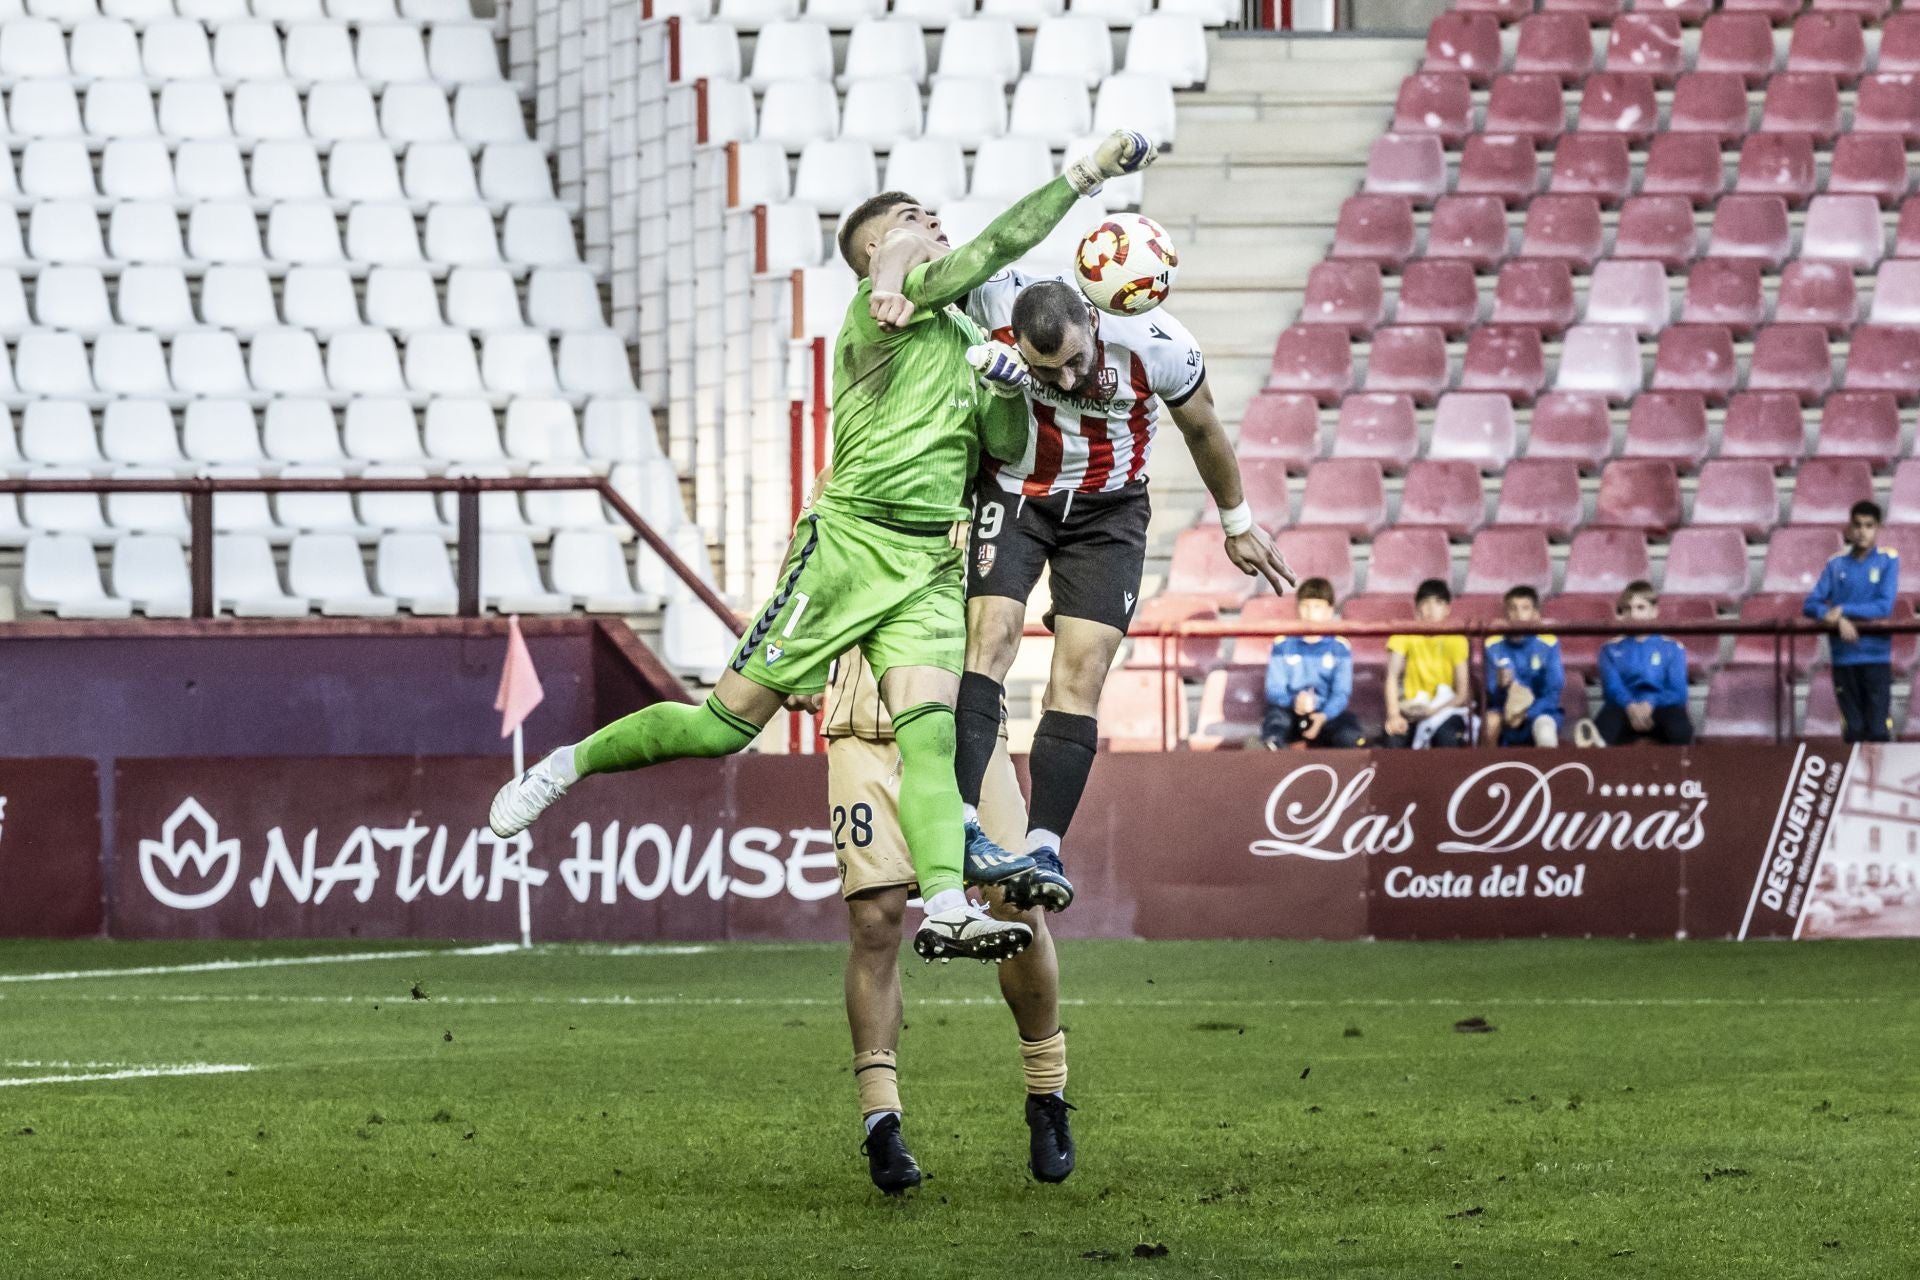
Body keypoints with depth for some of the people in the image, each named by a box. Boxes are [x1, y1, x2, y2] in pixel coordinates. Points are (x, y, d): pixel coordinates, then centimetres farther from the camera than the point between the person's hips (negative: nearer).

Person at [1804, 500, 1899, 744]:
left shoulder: (1887, 561, 2)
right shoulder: (1836, 565, 9)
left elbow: (1885, 607, -8)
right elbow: (1810, 605, 3)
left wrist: (1843, 610, -12)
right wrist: (1838, 620, -15)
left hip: (1877, 657, -2)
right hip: (1844, 658, 2)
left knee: (1878, 730, -8)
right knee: (1854, 730, 5)